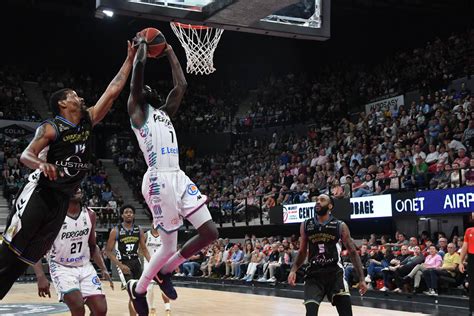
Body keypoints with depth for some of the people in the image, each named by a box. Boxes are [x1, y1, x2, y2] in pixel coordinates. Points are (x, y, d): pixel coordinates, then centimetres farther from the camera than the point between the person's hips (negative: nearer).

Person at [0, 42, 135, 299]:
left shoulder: (88, 121, 9)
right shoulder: (50, 128, -9)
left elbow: (113, 91, 9)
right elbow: (26, 155, -17)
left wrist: (130, 59, 8)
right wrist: (41, 164, -40)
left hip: (62, 199, 6)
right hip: (39, 192, -6)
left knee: (28, 255, 6)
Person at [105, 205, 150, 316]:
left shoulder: (138, 230, 4)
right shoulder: (116, 231, -9)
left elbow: (143, 249, 13)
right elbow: (108, 251, -6)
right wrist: (120, 265, -17)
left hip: (136, 262, 5)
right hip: (123, 264, -5)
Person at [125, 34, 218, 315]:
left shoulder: (164, 112, 24)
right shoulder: (137, 110, 4)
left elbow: (182, 85, 26)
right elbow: (139, 66, -6)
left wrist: (170, 53, 32)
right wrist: (142, 44, 10)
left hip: (179, 178, 8)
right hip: (159, 180, -8)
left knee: (210, 233, 1)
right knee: (170, 246, -2)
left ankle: (165, 271, 19)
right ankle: (138, 288, 23)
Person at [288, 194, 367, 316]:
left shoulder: (340, 226, 1)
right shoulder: (305, 225, 7)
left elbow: (353, 252, 4)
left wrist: (361, 278, -2)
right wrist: (293, 270, -1)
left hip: (335, 273, -1)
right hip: (314, 274, 1)